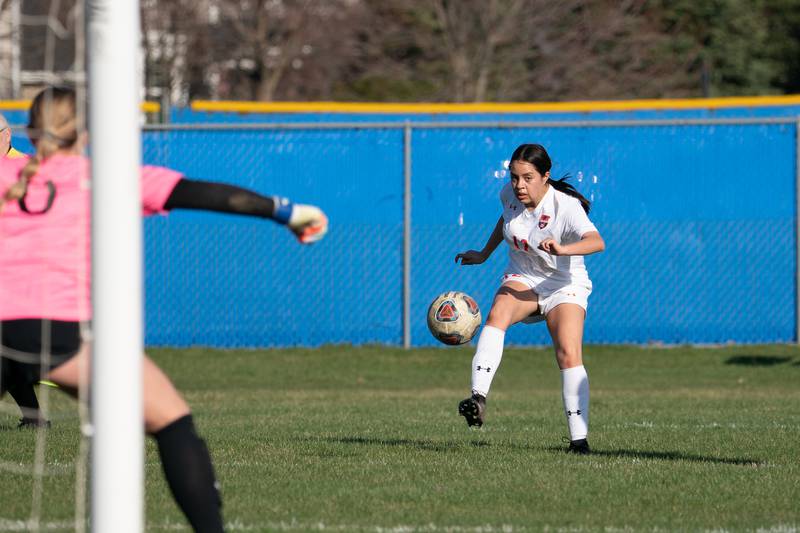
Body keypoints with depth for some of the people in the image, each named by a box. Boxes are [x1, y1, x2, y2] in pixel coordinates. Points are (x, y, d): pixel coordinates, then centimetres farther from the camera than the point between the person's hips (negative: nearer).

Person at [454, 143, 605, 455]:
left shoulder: (566, 206, -23)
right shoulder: (510, 195, -6)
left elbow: (597, 242, -41)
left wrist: (563, 249, -59)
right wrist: (484, 253, 24)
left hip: (565, 286, -3)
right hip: (522, 279, 3)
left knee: (569, 356, -22)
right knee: (497, 315, -30)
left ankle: (579, 438, -16)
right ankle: (478, 397, -45)